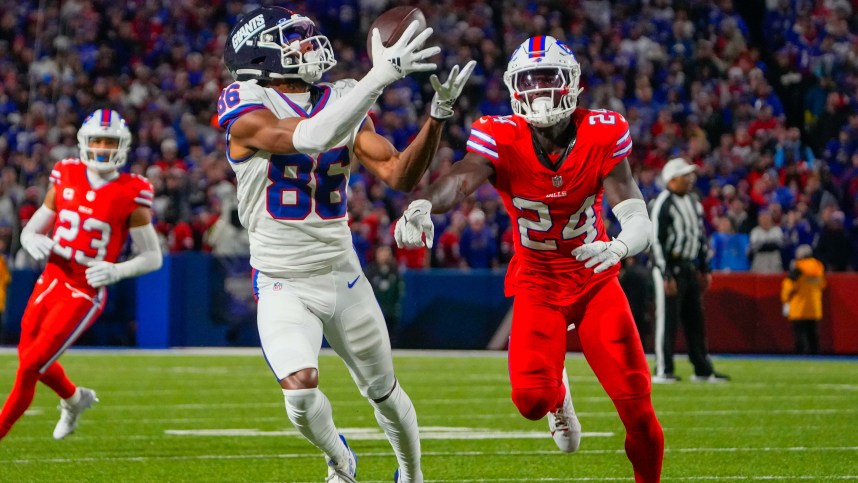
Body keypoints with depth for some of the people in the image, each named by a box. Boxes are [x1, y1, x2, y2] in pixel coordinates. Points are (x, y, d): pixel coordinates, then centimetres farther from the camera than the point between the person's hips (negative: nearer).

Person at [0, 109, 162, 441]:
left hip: (84, 295, -5)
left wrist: (116, 271, -21)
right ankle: (74, 399, 46)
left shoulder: (132, 196, -9)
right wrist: (33, 241, -13)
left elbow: (153, 257, -4)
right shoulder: (66, 180, 3)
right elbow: (30, 230, 12)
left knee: (31, 364, -13)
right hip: (50, 282, 5)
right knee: (30, 356, 16)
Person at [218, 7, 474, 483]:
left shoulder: (342, 101, 3)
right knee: (301, 386, -24)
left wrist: (438, 113, -18)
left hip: (342, 277, 5)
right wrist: (380, 75, -37)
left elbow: (399, 175, -4)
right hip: (283, 284, -5)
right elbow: (308, 137, -32)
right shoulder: (249, 108, -14)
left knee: (383, 390, 15)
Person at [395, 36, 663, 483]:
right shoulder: (501, 139, -18)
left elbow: (639, 221, -23)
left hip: (595, 279, 0)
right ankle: (557, 394, 20)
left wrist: (618, 246, -48)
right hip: (536, 283, 0)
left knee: (635, 400, -6)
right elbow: (461, 178, -39)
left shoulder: (602, 136, -17)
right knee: (531, 398, -20)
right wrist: (423, 205, -62)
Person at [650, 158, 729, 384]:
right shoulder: (663, 204, -14)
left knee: (695, 319, 10)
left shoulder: (693, 202, 13)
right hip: (670, 268, -8)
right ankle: (663, 371, -3)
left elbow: (701, 236, 20)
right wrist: (666, 276, -19)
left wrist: (705, 269, 18)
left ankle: (703, 369, 15)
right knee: (667, 320, -7)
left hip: (689, 267, 8)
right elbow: (657, 241, -16)